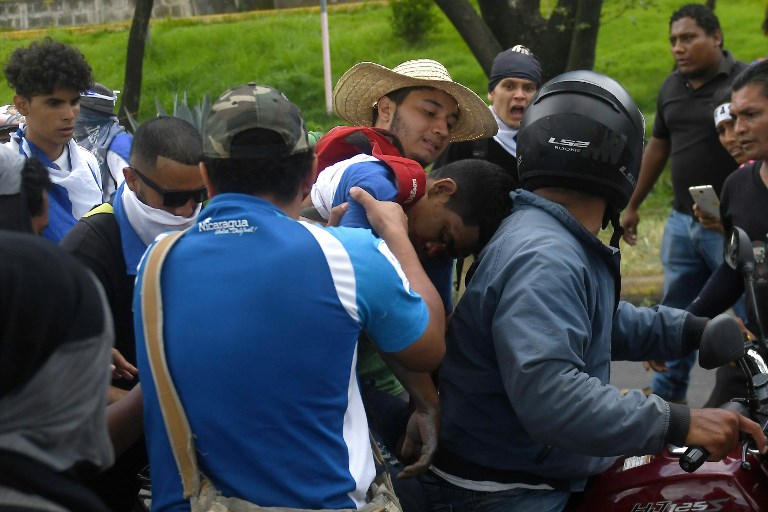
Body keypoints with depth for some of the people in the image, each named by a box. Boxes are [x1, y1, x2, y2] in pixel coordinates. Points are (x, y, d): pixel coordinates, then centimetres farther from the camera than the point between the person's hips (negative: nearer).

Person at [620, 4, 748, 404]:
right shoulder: (671, 87, 9)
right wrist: (632, 205, 21)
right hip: (681, 220, 6)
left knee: (747, 314, 2)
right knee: (675, 311, 14)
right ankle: (667, 393, 26)